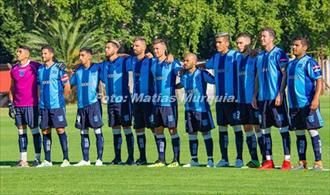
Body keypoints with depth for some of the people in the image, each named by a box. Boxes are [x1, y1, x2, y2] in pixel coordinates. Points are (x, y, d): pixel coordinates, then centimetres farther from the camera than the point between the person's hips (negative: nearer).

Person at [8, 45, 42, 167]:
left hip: (31, 105, -5)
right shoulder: (14, 69, 12)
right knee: (21, 132, 5)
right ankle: (23, 160, 7)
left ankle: (37, 158, 3)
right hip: (18, 105, 5)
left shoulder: (35, 67, -4)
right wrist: (11, 104, 12)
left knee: (34, 130, -1)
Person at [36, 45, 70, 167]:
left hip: (57, 105, -5)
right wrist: (41, 99, 10)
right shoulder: (40, 70, 13)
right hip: (43, 106, 5)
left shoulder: (58, 69, -3)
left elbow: (67, 86, -1)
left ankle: (66, 159, -5)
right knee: (45, 132, 5)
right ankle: (47, 160, 10)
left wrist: (58, 97, 3)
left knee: (60, 130, -7)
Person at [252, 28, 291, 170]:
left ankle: (287, 160, -3)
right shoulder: (260, 56, 15)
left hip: (276, 97, -7)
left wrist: (280, 94, -16)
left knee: (283, 127, -4)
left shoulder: (279, 53, -6)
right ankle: (268, 160, 12)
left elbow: (285, 74, -9)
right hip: (263, 97, 7)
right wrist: (255, 95, 15)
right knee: (265, 128, 7)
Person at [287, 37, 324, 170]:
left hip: (308, 104, -7)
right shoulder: (291, 64, 16)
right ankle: (302, 162, 14)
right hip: (294, 104, 7)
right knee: (299, 133, 9)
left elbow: (319, 81, -11)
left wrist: (315, 99, -20)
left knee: (313, 131, -5)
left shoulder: (309, 62, -7)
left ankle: (318, 162, -2)